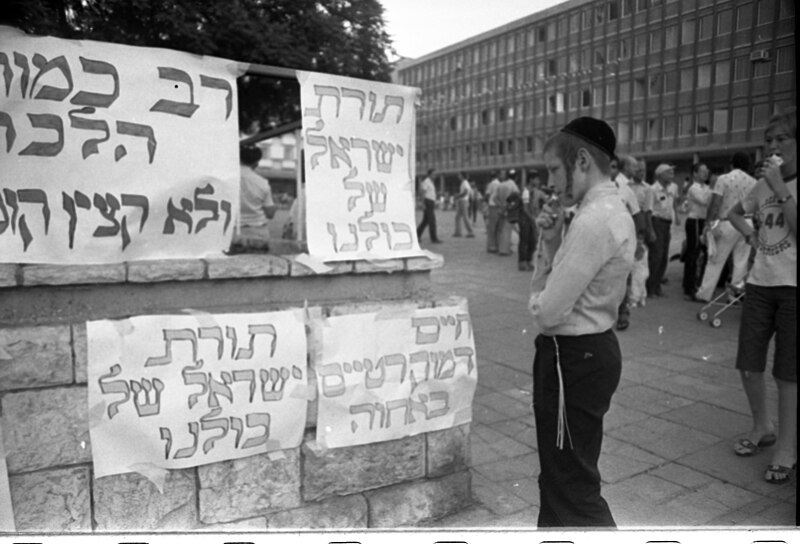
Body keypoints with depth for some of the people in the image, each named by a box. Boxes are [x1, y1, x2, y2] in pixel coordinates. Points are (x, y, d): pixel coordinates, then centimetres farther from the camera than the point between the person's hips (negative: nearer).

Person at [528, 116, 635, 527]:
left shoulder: (593, 221, -22)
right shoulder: (613, 212, 9)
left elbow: (548, 310, -22)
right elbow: (566, 283, 11)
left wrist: (536, 302, -1)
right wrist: (551, 240, -3)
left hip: (573, 359, -10)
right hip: (591, 349, 10)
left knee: (572, 482, 5)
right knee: (562, 473, 25)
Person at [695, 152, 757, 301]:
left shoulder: (724, 179, -6)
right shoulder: (753, 182, 6)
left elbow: (715, 203, -12)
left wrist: (708, 223, -9)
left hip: (727, 223, -3)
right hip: (747, 223, 3)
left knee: (716, 261, 3)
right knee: (741, 261, 10)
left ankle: (704, 293, 8)